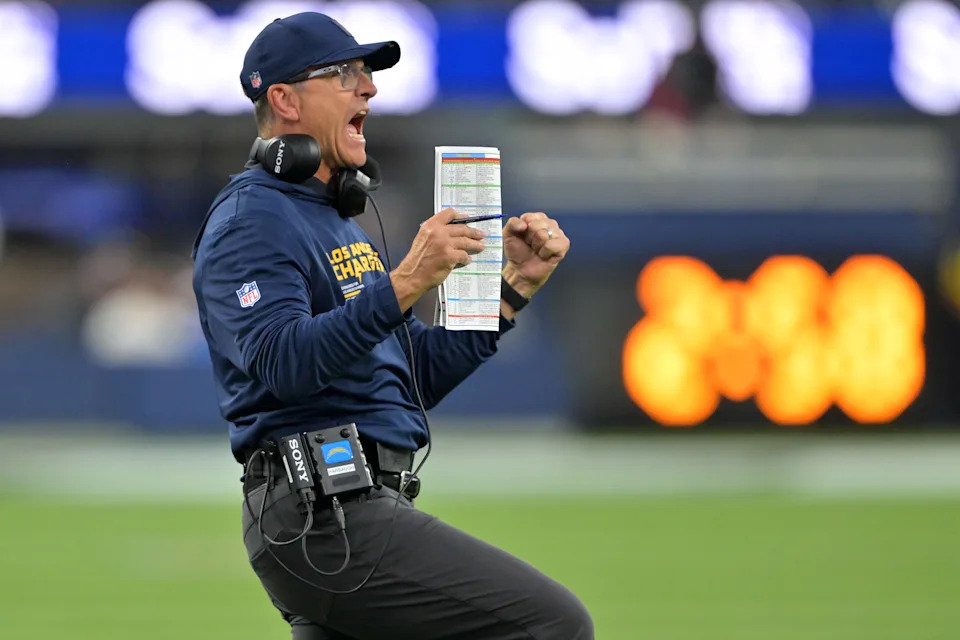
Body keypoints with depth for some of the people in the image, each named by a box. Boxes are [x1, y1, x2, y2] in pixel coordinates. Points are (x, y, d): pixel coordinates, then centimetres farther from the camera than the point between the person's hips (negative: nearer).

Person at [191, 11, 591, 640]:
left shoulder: (340, 222, 26)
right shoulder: (250, 221, -6)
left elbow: (421, 374, 23)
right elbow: (282, 363, -23)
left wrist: (516, 282, 14)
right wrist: (404, 285, -31)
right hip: (324, 514, -11)